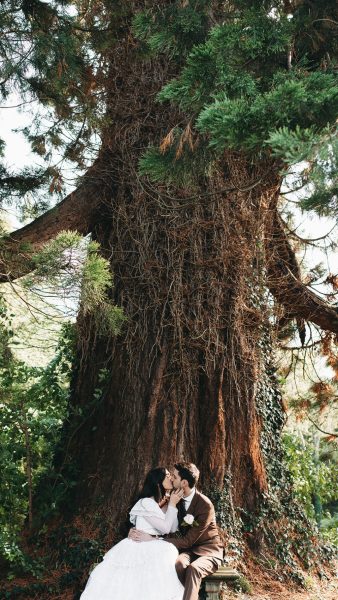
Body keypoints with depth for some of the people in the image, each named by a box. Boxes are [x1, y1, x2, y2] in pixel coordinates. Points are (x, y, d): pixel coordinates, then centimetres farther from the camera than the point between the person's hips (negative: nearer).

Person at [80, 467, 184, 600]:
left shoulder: (164, 504, 13)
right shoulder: (146, 502, -13)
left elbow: (173, 529, 6)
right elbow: (165, 528, -16)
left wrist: (172, 505, 1)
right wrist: (172, 505, -9)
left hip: (155, 549, 7)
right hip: (141, 548, -7)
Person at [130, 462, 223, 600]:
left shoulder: (205, 505, -23)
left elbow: (188, 540, -24)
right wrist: (139, 530, -14)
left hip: (208, 551, -4)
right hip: (188, 550, 4)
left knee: (193, 569, -38)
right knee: (178, 564, -33)